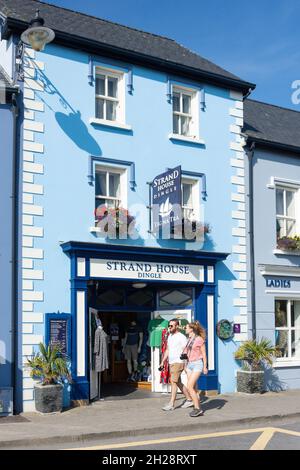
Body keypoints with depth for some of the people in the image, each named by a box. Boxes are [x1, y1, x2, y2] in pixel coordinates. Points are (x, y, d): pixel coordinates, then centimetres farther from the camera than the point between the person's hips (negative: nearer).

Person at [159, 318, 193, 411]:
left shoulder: (181, 337, -10)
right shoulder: (170, 337, 15)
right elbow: (167, 350, 21)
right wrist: (162, 362, 19)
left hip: (178, 362, -8)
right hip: (171, 363, 8)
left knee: (173, 382, -10)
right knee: (178, 382, 12)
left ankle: (171, 404, -7)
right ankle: (189, 399, 23)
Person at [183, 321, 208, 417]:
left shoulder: (199, 339, -11)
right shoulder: (189, 339, 11)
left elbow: (204, 354, -7)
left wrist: (205, 367, -7)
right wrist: (186, 365, 17)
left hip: (197, 364, -8)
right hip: (189, 364, 8)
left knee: (190, 387, -14)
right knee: (194, 388, 6)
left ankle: (197, 408, -6)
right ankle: (198, 410, 12)